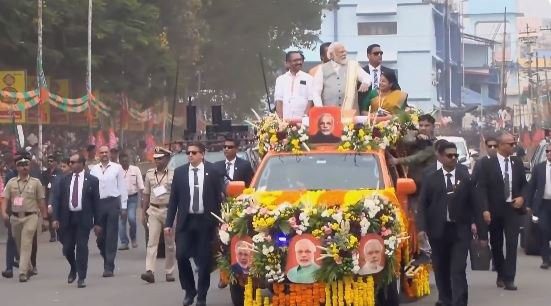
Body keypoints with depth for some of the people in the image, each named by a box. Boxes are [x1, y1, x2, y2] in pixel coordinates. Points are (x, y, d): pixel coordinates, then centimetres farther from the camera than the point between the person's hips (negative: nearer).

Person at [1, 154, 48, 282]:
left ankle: (23, 272, -16)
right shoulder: (11, 183, 7)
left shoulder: (35, 182, 1)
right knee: (19, 246, 13)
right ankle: (28, 268, 31)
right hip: (15, 217, 4)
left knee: (26, 245, -13)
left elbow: (41, 201, 3)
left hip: (30, 217, -3)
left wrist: (45, 219, 3)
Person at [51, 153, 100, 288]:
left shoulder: (92, 180, 0)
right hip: (67, 218, 3)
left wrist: (97, 222, -2)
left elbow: (96, 201, 1)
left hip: (83, 218, -2)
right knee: (67, 248, 6)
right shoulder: (64, 180, 6)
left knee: (82, 247, -4)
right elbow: (57, 199, 6)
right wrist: (56, 218, -4)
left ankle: (81, 278, 3)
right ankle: (73, 269, 34)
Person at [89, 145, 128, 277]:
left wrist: (123, 207, 1)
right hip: (98, 203, 2)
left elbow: (122, 187, 3)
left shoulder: (117, 168, 2)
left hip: (112, 203, -2)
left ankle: (109, 267, 2)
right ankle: (107, 261, 27)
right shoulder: (94, 169, 7)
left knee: (111, 237, -2)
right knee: (100, 236, 7)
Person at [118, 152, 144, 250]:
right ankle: (124, 242, 9)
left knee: (131, 218, -12)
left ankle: (133, 238, 13)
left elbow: (140, 185, 1)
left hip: (132, 197, -1)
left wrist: (141, 198, -7)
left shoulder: (135, 170, 1)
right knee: (121, 220, 1)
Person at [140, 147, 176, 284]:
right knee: (152, 242, -8)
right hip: (153, 211, 2)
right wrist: (143, 211, 8)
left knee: (170, 244, 6)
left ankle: (169, 272, 14)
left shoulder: (173, 174, -1)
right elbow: (146, 194, 12)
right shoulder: (149, 174, 8)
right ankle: (150, 271, -17)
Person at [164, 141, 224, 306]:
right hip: (186, 221, 1)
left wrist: (219, 222, -3)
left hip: (206, 221, -1)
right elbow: (173, 199, 5)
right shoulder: (179, 172, 4)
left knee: (204, 260, 2)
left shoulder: (213, 172, -1)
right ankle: (189, 290, 17)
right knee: (181, 256, -5)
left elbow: (218, 198, 1)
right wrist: (169, 223, 1)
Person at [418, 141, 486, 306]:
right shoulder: (431, 179, 4)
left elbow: (474, 205, 3)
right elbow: (422, 205, 1)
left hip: (460, 230, -1)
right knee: (441, 269, 12)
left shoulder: (466, 178, 5)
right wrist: (422, 228, -12)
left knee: (458, 270, -9)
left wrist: (482, 232, 1)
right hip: (438, 230, 1)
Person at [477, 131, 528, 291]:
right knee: (496, 244, 10)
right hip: (495, 210, -1)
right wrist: (485, 209, -16)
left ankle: (509, 278, -9)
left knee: (512, 243, -9)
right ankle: (501, 275, 27)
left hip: (513, 208, 1)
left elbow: (524, 184, 15)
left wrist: (522, 197, -5)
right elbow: (481, 188, -9)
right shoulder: (487, 163, -5)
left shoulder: (517, 163, 6)